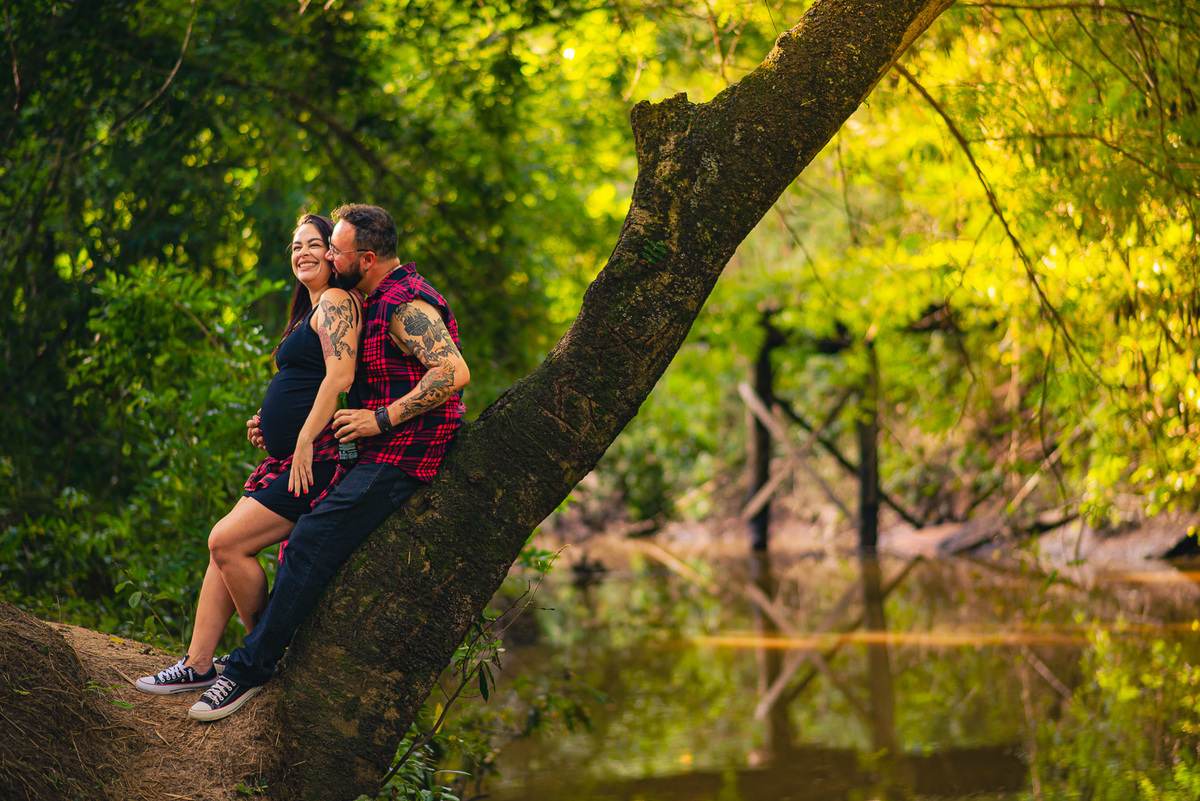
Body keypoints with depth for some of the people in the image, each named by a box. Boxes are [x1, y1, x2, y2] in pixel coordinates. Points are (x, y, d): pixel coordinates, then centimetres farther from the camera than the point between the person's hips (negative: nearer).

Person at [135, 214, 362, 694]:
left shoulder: (336, 302, -9)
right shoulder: (313, 310, 23)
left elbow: (340, 375, -21)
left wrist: (305, 440, -23)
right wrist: (272, 424, 14)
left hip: (316, 458, -10)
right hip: (290, 458, 10)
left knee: (228, 543, -13)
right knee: (223, 547, 6)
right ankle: (198, 665, 8)